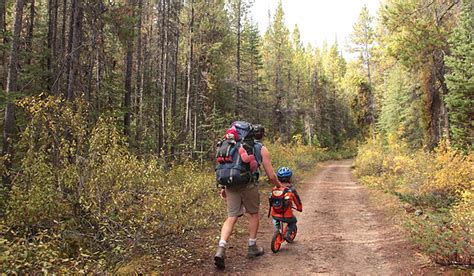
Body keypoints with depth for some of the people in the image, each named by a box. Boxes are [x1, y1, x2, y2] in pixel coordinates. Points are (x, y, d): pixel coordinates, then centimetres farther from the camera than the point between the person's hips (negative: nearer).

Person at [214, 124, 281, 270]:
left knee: (231, 217, 8)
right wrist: (279, 185, 26)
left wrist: (223, 187, 22)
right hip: (248, 184, -3)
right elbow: (271, 176, 8)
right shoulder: (262, 149, 10)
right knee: (254, 214, 19)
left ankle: (221, 249, -9)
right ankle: (252, 248, 27)